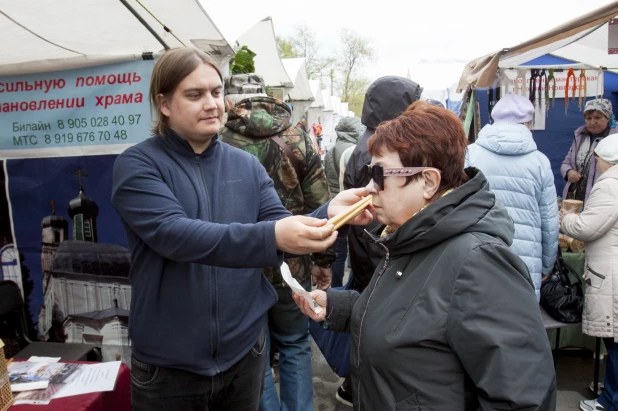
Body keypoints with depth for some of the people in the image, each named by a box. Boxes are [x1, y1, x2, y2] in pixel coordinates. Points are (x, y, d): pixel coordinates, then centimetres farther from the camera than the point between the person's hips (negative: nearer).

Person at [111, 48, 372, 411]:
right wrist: (271, 236, -39)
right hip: (168, 364, -3)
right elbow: (175, 234, -26)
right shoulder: (137, 165, -10)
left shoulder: (247, 165, 2)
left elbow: (280, 227, -4)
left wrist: (328, 213, -24)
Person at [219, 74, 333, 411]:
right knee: (295, 346, 21)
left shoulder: (219, 143, -9)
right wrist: (324, 259, 5)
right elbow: (319, 206, -4)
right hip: (291, 265, 2)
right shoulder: (298, 138, -3)